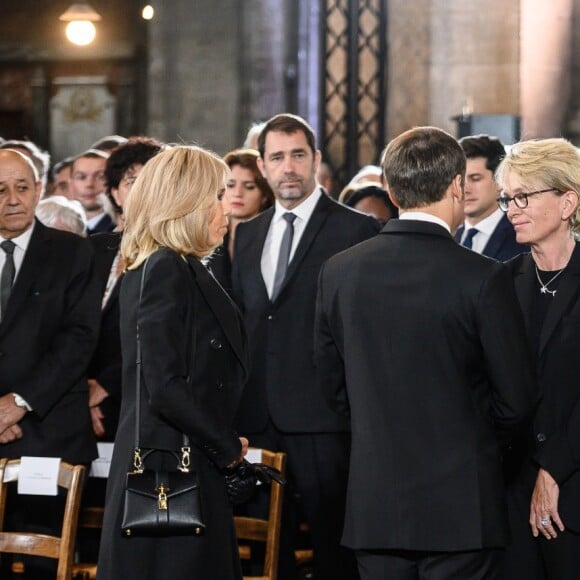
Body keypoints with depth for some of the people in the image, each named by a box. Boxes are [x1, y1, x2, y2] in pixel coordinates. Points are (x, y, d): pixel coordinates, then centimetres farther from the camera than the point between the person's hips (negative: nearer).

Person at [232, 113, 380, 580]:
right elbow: (239, 320, 18)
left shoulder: (357, 230, -3)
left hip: (322, 417, -6)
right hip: (259, 417, 6)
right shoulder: (247, 235, 16)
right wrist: (238, 400, 9)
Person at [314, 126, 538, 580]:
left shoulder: (339, 271, 0)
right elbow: (518, 398, -7)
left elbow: (333, 383, 10)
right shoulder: (483, 278, -12)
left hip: (374, 506, 4)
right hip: (461, 506, -4)